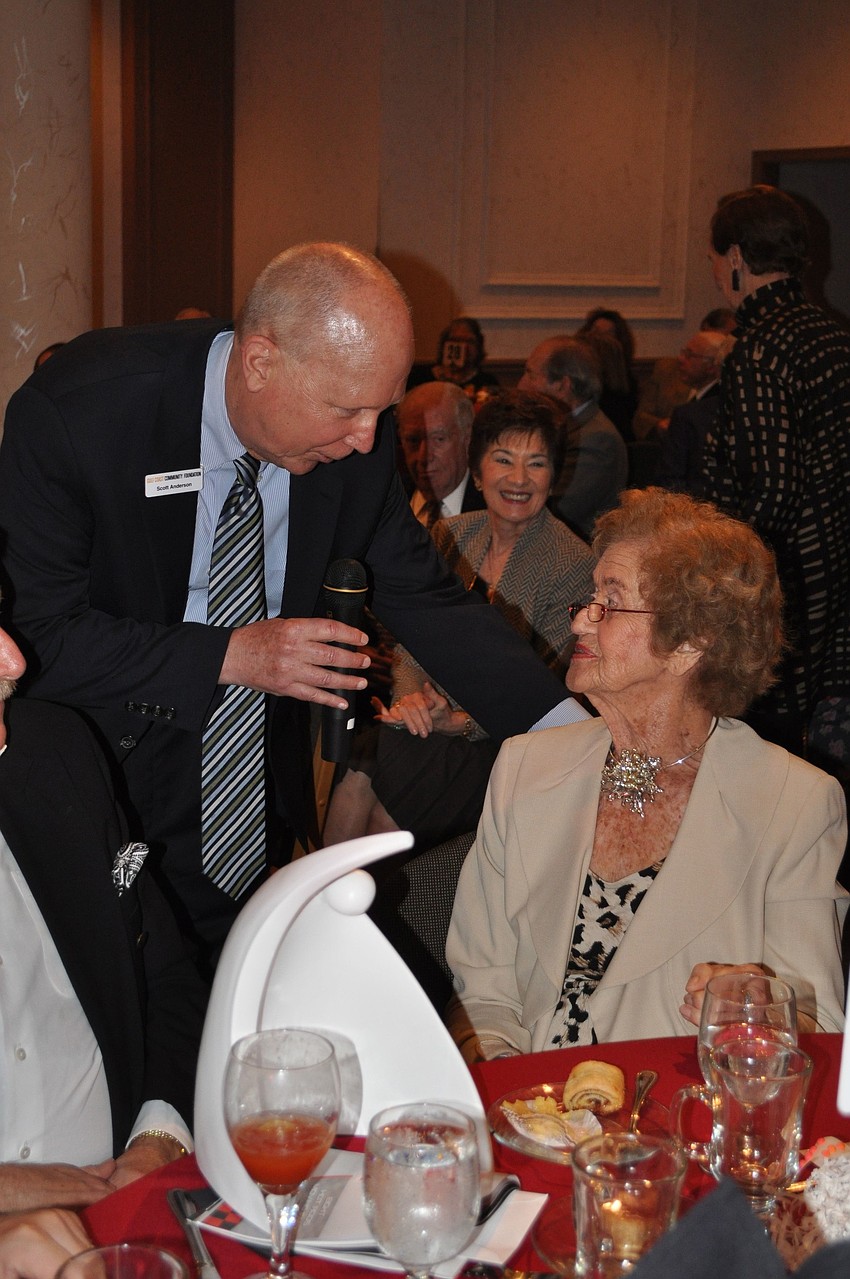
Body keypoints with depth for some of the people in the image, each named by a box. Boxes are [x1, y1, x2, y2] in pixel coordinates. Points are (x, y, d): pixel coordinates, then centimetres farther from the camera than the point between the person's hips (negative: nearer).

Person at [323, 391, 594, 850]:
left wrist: (462, 722, -20)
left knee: (388, 817, -27)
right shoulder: (451, 536, 6)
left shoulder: (573, 566, -10)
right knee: (351, 786, -25)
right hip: (430, 714, 4)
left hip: (503, 739, -4)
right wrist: (411, 696, -13)